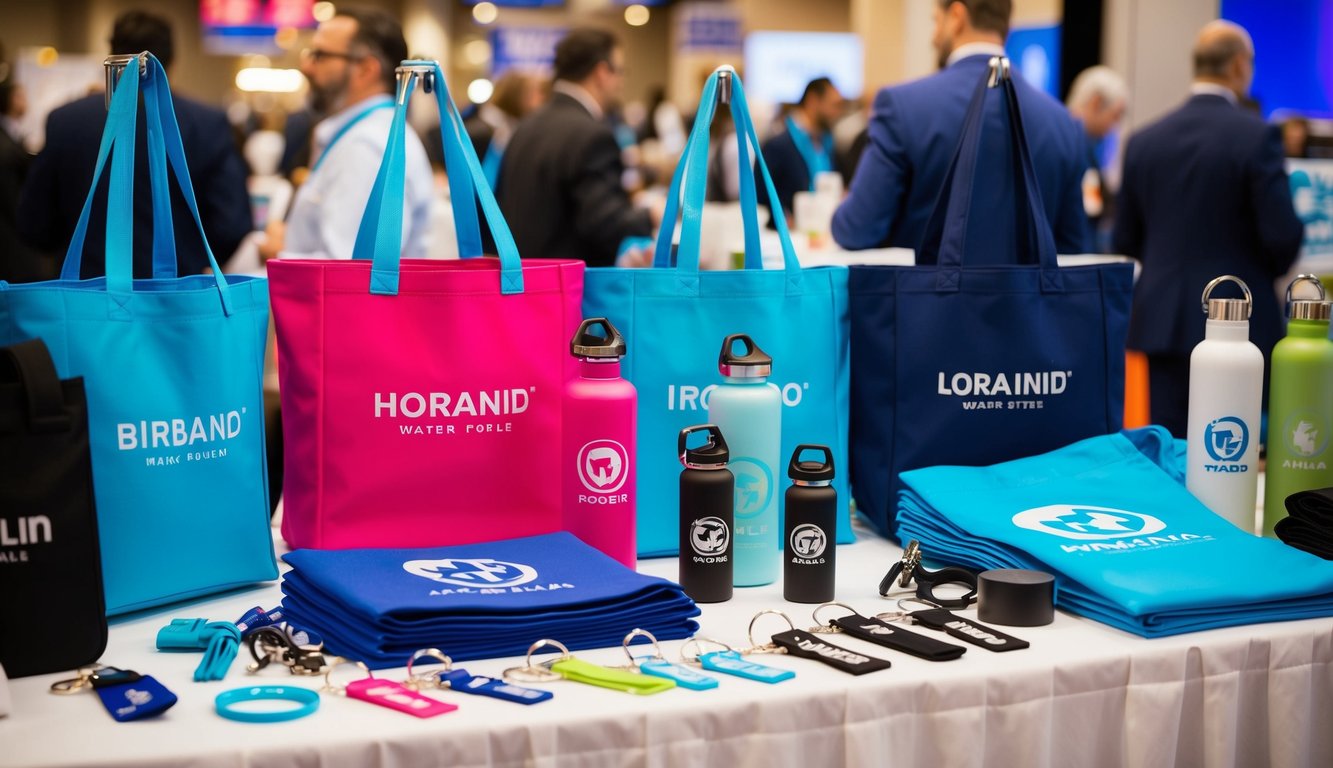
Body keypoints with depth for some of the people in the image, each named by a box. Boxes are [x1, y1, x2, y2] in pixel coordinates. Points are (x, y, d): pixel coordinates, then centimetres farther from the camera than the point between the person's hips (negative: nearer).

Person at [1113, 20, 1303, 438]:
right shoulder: (1257, 136, -10)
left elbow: (1126, 241, 8)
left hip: (1162, 321, 4)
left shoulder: (1143, 141, 4)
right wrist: (1270, 270, 11)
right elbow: (1283, 234, -12)